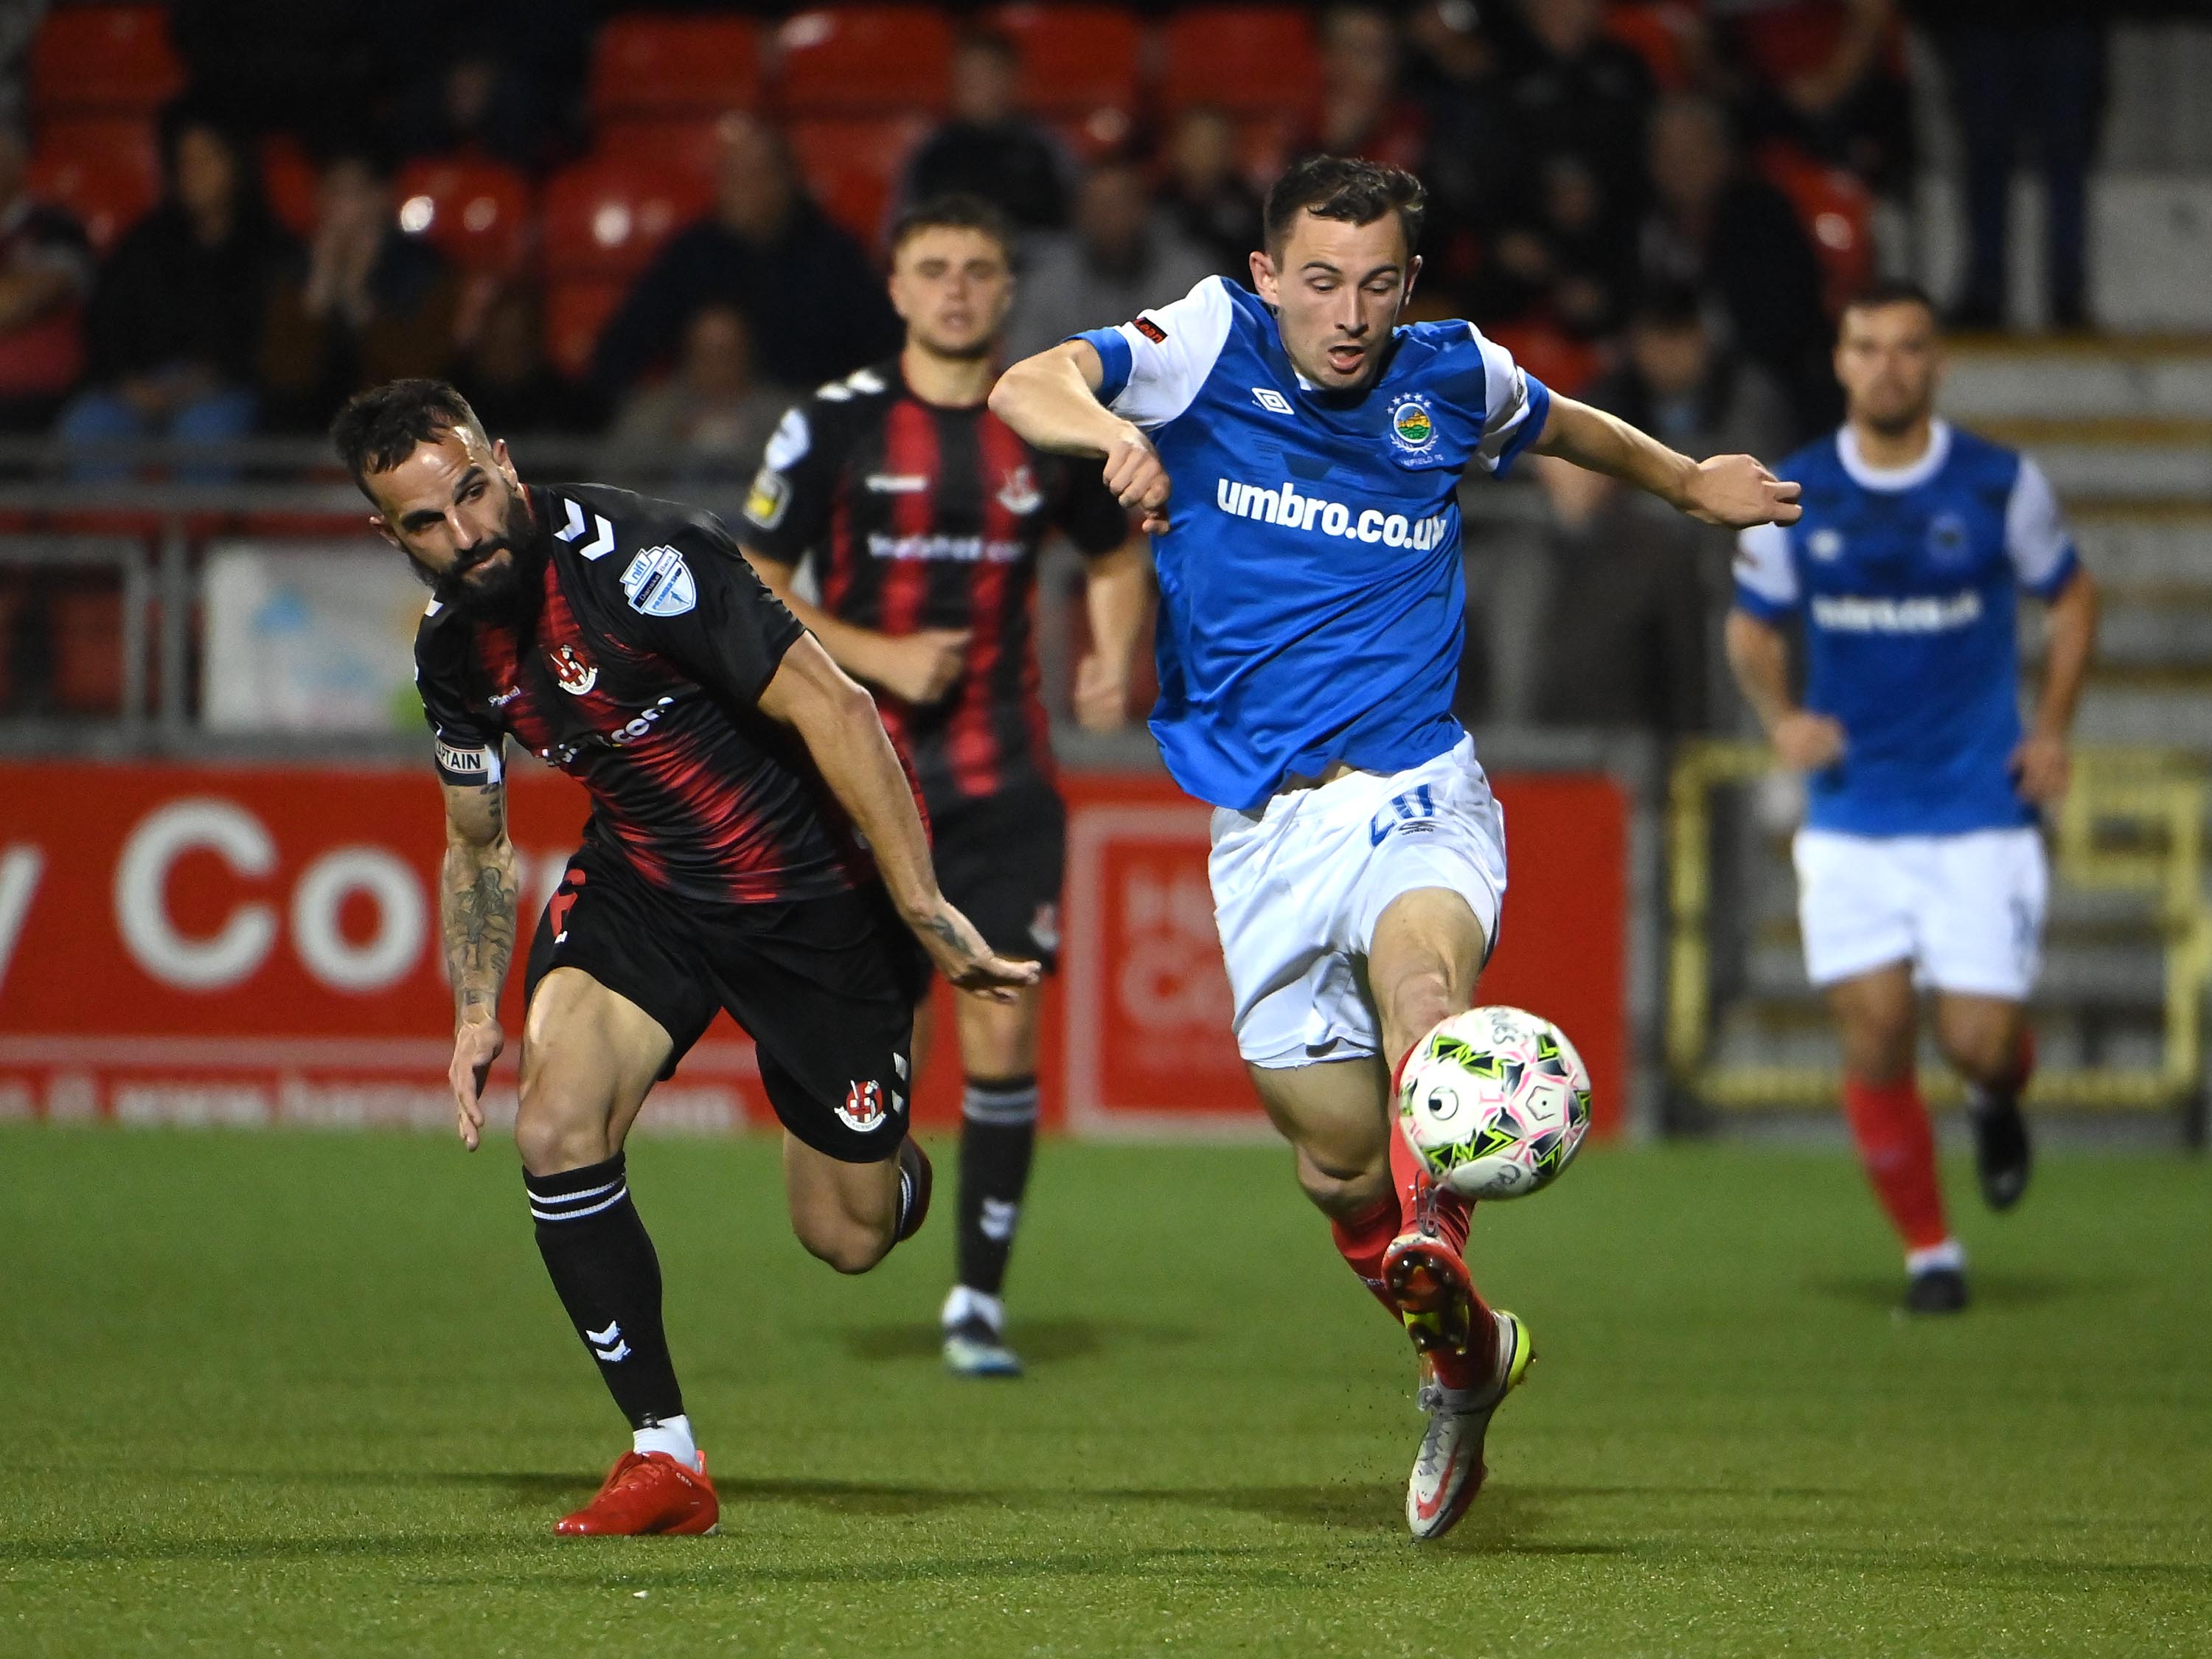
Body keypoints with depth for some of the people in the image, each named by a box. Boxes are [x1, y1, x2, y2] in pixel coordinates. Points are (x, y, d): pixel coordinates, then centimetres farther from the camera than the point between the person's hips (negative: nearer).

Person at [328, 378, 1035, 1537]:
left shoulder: (636, 560, -27)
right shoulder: (452, 653, -4)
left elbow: (831, 708, -27)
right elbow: (477, 843, 13)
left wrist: (924, 910, -31)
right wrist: (475, 1016, -1)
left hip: (813, 897, -5)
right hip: (637, 885, 5)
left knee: (847, 1239, 3)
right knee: (557, 1134, -20)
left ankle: (893, 1168, 43)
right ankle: (664, 1457, -7)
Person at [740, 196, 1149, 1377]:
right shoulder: (833, 427, -3)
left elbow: (1117, 555, 21)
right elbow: (752, 586, 1)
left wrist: (1112, 657, 2)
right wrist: (878, 656, -12)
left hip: (1001, 779, 1)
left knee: (1003, 1031, -7)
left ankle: (979, 1300, 3)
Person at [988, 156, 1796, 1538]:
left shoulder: (1452, 380, 7)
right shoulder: (1212, 349, -1)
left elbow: (1564, 426, 31)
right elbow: (1024, 388, -17)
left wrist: (1688, 482, 43)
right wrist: (1112, 429, -39)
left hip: (1416, 791, -1)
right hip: (1264, 825, 1)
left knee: (1420, 970, -35)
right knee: (1338, 1160, 2)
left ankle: (1436, 1247, -57)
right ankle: (1465, 1352, 29)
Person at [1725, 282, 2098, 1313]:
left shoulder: (2002, 484, -3)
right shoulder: (1792, 496, 0)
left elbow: (2071, 596, 12)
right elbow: (1752, 625, 13)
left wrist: (2052, 727, 1)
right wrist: (1780, 718, -6)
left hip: (1980, 809, -1)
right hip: (1851, 819, 1)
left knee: (1976, 1039, -8)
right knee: (1874, 1032, -7)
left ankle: (1997, 1093, 31)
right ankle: (1927, 1249, 11)